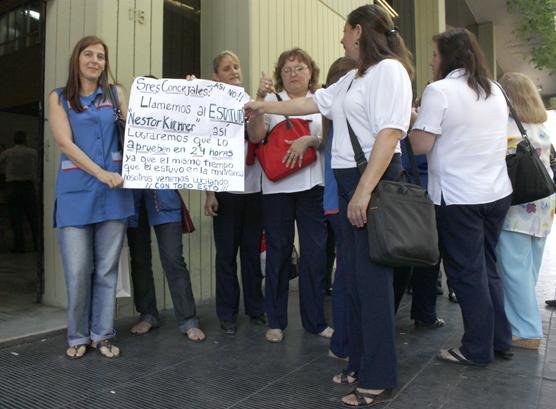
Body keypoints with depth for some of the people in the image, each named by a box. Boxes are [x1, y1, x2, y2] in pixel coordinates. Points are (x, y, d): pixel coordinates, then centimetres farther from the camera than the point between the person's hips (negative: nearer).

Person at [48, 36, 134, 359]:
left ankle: (102, 335, 17)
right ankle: (78, 336, 17)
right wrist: (100, 173, -15)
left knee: (107, 269, 5)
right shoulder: (59, 97, 10)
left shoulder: (116, 94, 14)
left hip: (114, 190, 1)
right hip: (76, 190, -1)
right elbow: (65, 142, -3)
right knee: (77, 271, -1)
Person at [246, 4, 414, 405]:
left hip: (375, 180, -9)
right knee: (355, 276, 12)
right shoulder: (354, 78, 20)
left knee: (372, 277, -4)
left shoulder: (388, 69, -8)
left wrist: (365, 190, -24)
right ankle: (361, 364, 25)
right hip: (349, 179, 9)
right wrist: (265, 107, 33)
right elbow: (314, 102, 28)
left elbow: (389, 131, -18)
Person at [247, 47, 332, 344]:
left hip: (313, 184, 2)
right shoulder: (271, 101, 8)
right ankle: (276, 321, 16)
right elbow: (255, 136, -6)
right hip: (277, 186, -1)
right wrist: (259, 100, -14)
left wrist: (308, 140, -15)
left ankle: (314, 321, 17)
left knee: (315, 252, 4)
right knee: (278, 252, 4)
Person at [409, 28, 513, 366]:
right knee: (488, 267, 18)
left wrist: (416, 122, 2)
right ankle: (501, 340, 27)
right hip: (497, 193, 7)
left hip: (458, 198, -7)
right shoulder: (495, 90, 12)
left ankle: (478, 349, 15)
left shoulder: (439, 90, -12)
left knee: (468, 273, 4)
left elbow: (421, 146, -15)